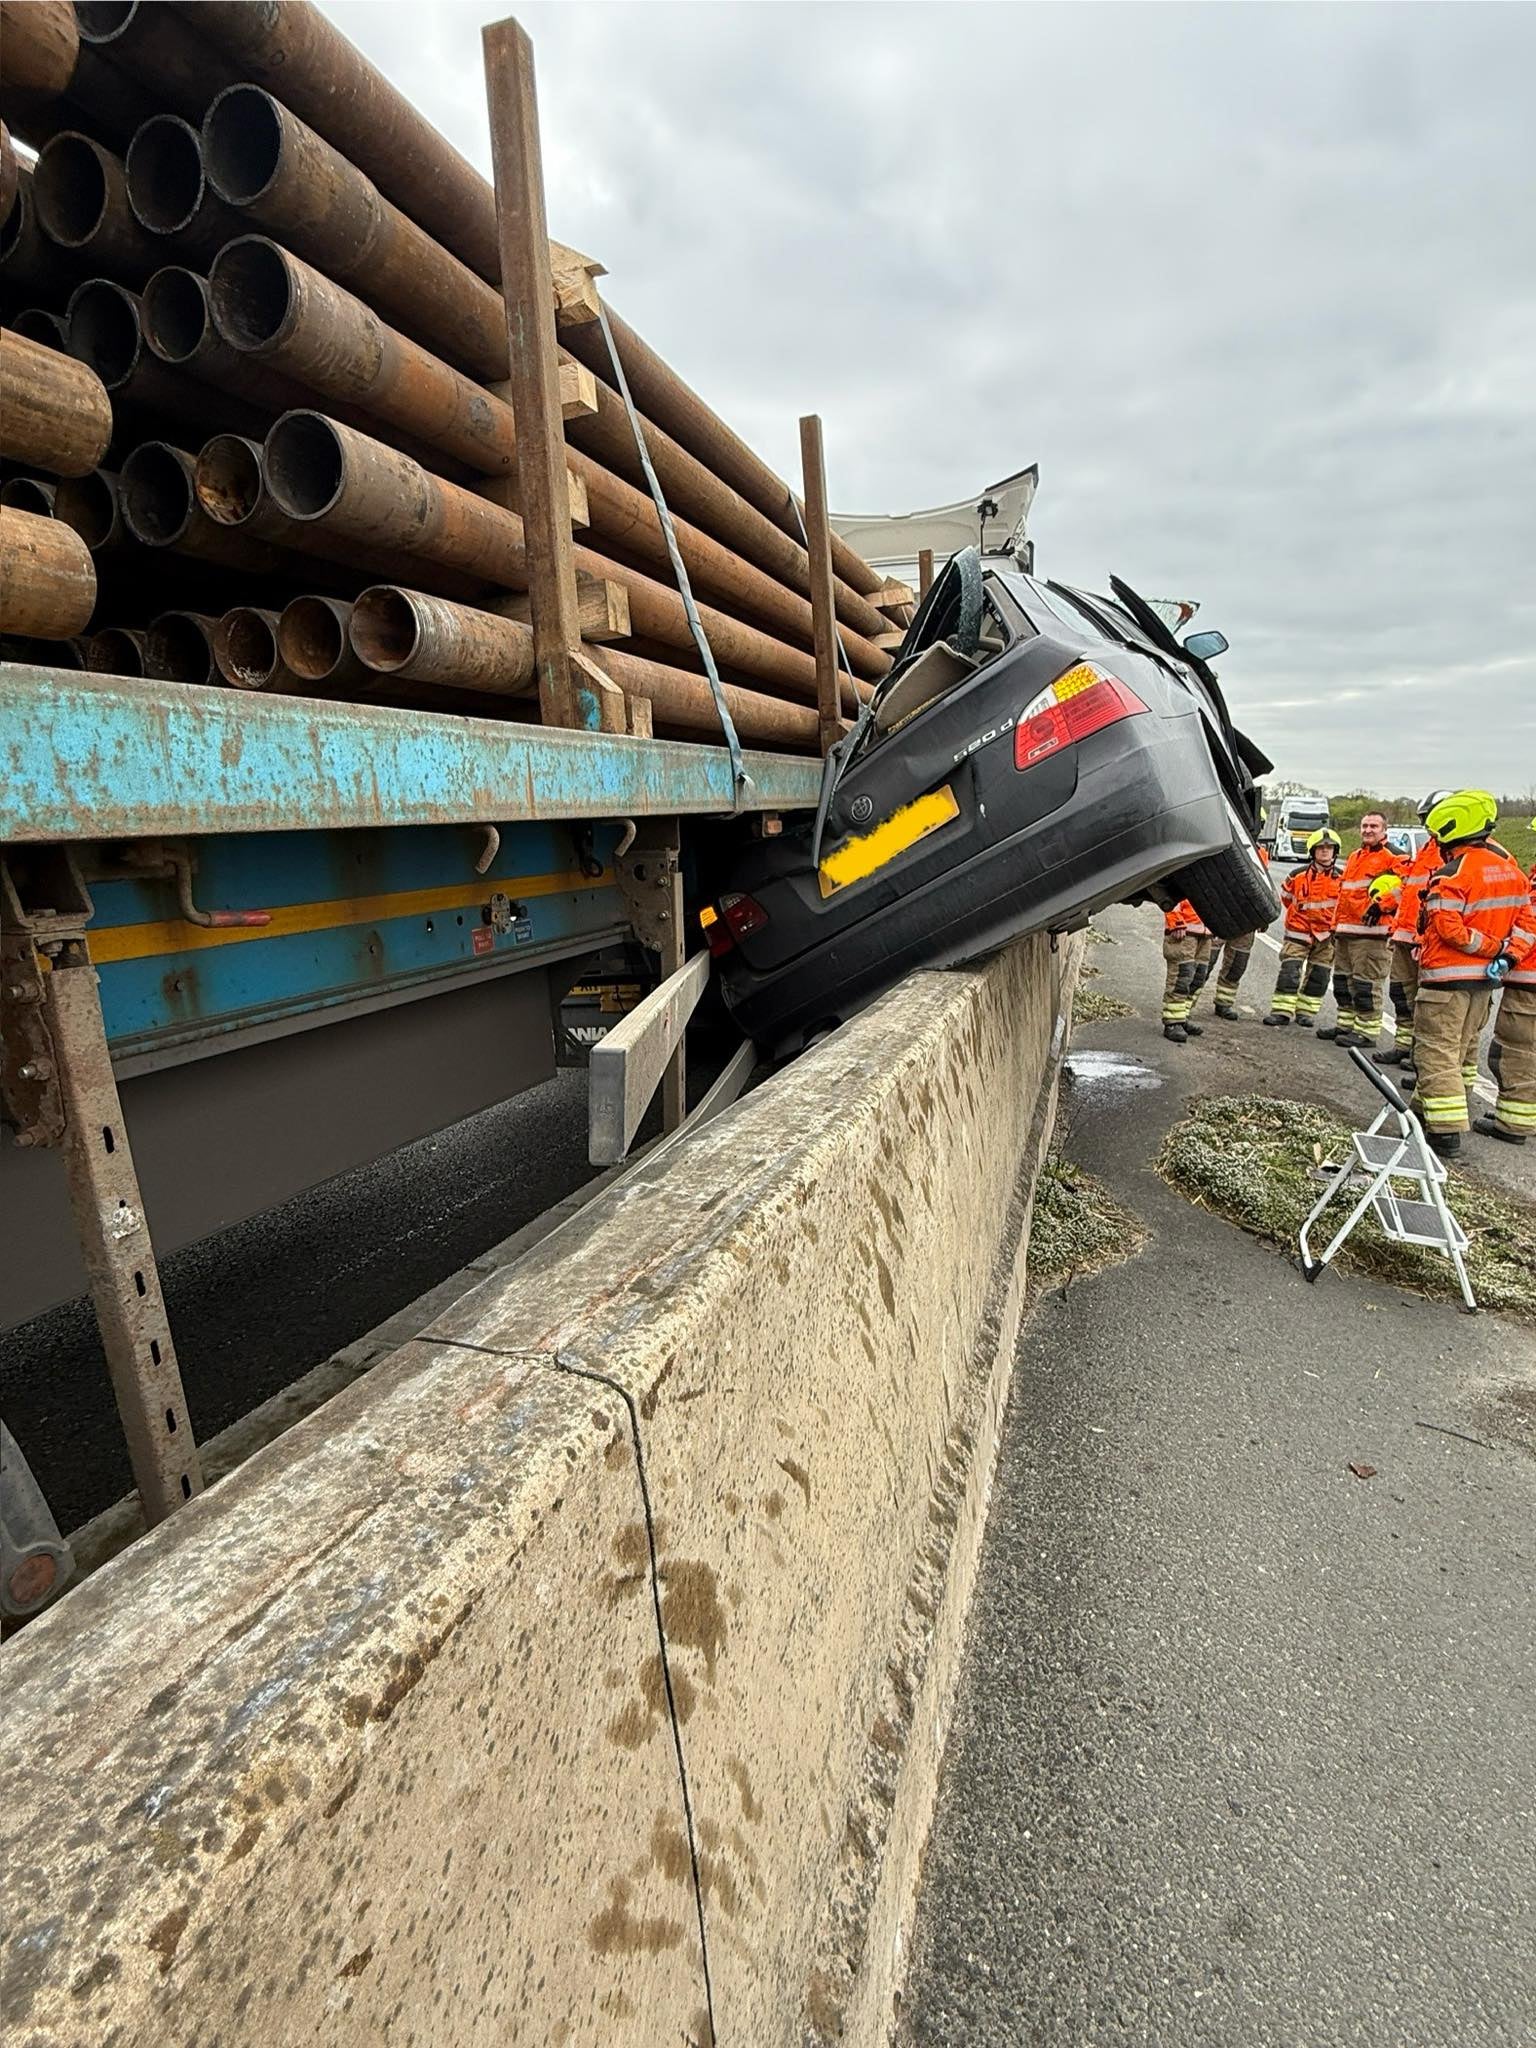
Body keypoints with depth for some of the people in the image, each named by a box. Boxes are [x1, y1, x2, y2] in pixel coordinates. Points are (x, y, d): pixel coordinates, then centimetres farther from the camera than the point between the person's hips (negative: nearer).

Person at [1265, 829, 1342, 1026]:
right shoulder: (1298, 875, -4)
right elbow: (1286, 895, 14)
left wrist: (1333, 921, 11)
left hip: (1326, 935, 2)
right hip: (1298, 933, -1)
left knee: (1318, 976, 6)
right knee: (1289, 972, -8)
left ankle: (1306, 1012, 16)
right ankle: (1282, 1010, -6)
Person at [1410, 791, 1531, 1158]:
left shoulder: (1453, 874, -18)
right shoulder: (1510, 868, 8)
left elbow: (1449, 929, -24)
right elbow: (1525, 918, 9)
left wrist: (1493, 948, -13)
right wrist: (1508, 954, 1)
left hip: (1448, 976, -9)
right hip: (1485, 976, 9)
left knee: (1436, 1052, -6)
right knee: (1462, 1047, 20)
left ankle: (1445, 1132, -9)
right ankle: (1432, 1107, 34)